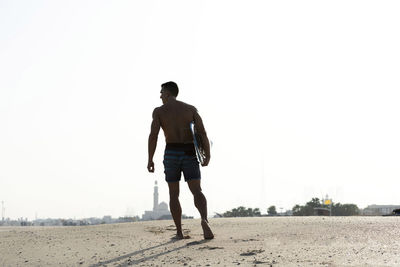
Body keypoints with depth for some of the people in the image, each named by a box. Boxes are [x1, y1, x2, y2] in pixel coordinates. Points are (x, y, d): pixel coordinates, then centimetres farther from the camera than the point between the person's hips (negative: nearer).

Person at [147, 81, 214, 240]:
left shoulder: (159, 111, 1)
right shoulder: (191, 109, 8)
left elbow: (153, 136, -8)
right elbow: (202, 132, -3)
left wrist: (150, 160, -4)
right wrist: (208, 155, 0)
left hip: (171, 154, -1)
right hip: (189, 154, 1)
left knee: (174, 195, 11)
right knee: (197, 192, -3)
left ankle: (179, 233, 8)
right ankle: (204, 220, -32)